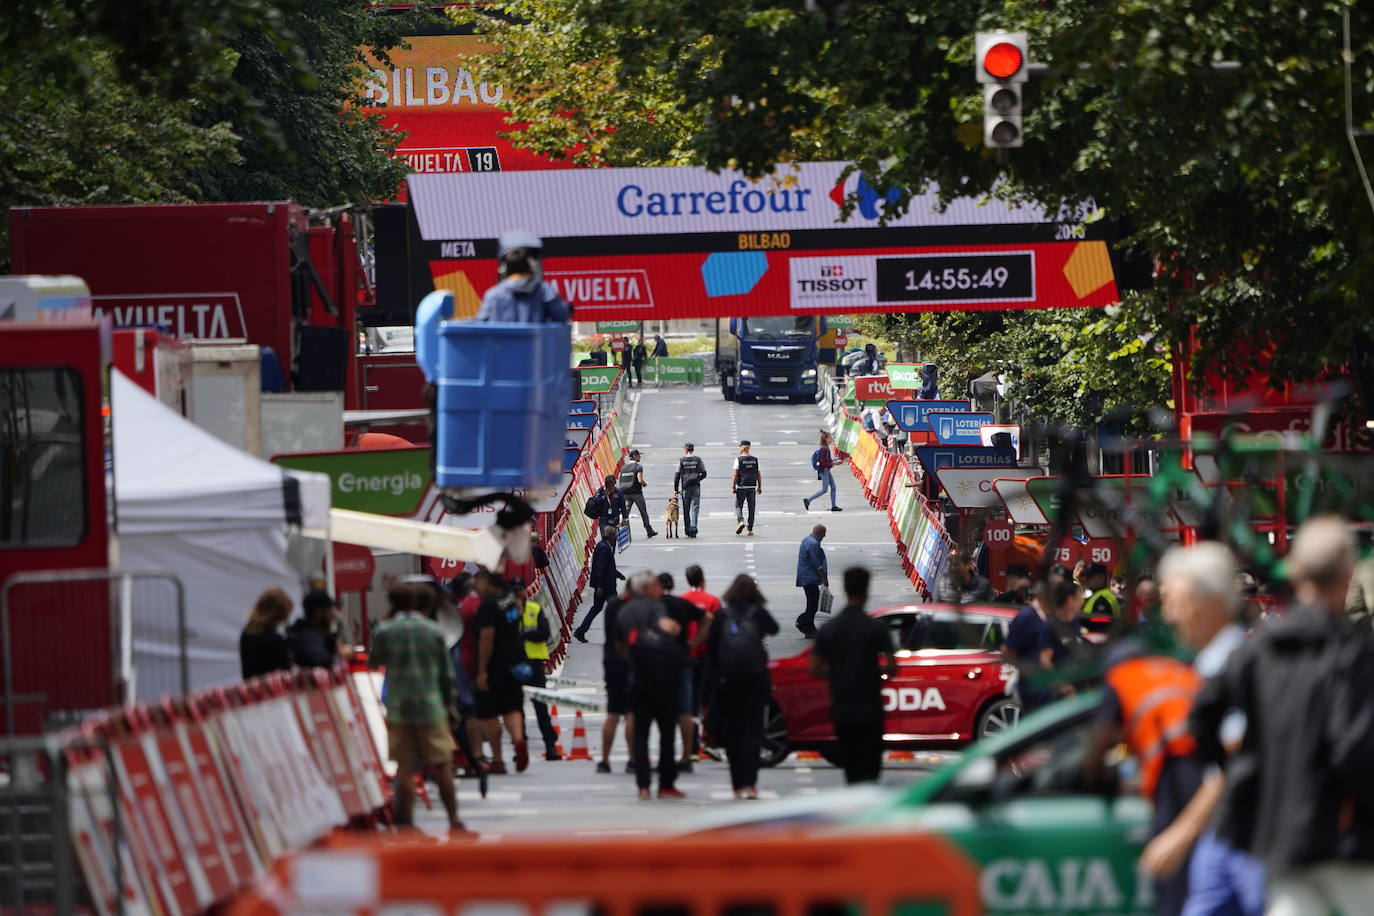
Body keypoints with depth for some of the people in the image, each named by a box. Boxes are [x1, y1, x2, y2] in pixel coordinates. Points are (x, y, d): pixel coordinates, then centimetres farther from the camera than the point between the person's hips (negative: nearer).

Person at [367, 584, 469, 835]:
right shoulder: (434, 631, 1)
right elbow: (446, 673, 5)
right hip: (431, 707, 0)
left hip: (398, 709, 0)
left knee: (405, 768, 3)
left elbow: (372, 663, 12)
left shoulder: (384, 631, -3)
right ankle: (454, 822, 7)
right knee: (442, 766, 6)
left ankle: (406, 823, 2)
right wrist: (446, 701, 17)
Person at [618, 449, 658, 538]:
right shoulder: (638, 467, -9)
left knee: (626, 512, 1)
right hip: (636, 493, -4)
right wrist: (644, 484, 2)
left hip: (625, 493, 4)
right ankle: (649, 531, 17)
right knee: (643, 512, 9)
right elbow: (640, 480, -19)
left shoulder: (623, 467, 10)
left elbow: (618, 482, 8)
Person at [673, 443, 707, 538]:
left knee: (686, 509, 7)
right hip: (696, 486, 1)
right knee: (694, 508, -2)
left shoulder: (681, 460, 1)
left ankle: (688, 530, 9)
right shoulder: (698, 460, 5)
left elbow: (677, 476, 0)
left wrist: (675, 489, 5)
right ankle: (693, 529, -15)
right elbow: (704, 474, 10)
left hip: (685, 487, -1)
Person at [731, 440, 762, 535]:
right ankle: (750, 530, 6)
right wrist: (759, 487, 13)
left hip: (741, 486, -3)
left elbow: (735, 474, -10)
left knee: (738, 506, 8)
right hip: (752, 487, 3)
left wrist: (733, 487, -6)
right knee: (751, 508, 7)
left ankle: (740, 521, -16)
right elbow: (759, 474, 8)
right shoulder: (754, 460, 7)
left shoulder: (738, 459, -5)